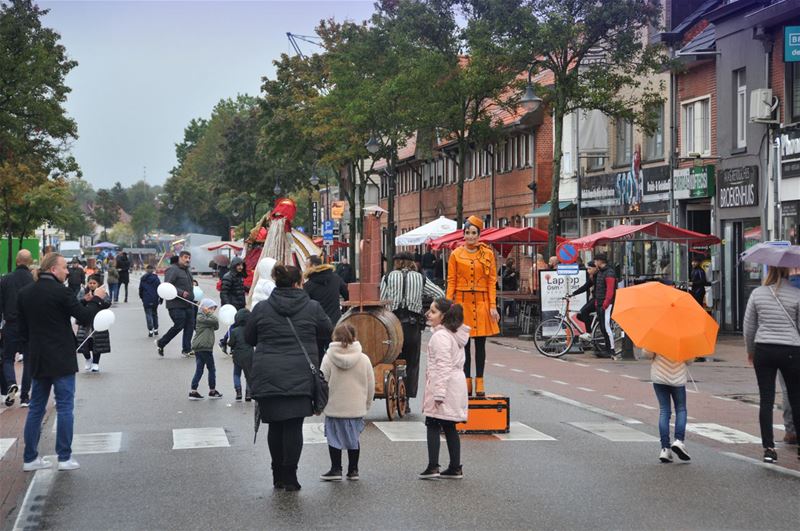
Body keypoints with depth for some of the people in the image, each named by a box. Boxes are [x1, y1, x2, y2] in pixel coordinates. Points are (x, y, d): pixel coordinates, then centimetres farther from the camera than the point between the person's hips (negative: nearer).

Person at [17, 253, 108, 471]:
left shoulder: (24, 293, 5)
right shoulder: (61, 291, -15)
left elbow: (23, 329, 10)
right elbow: (85, 318, -12)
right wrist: (96, 299, 3)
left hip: (37, 359, 6)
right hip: (62, 360, -6)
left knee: (36, 408, 12)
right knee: (65, 408, 1)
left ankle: (30, 458, 14)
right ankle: (64, 458, 2)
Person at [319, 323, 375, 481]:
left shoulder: (328, 358, -8)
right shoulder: (364, 359, -2)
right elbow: (371, 386, 3)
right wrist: (367, 404, 16)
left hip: (334, 407, -2)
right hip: (357, 408, 2)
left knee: (334, 438, 8)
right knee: (353, 438, 12)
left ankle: (336, 469, 8)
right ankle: (353, 470, 16)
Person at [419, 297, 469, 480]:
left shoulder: (440, 336, -14)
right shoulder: (456, 334, 16)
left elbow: (443, 367, -20)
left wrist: (438, 394, -22)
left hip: (443, 385, -9)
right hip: (457, 384, 9)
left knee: (433, 425, -3)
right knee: (449, 427, 12)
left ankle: (433, 467, -6)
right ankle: (455, 468, 13)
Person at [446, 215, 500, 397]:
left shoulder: (487, 253, 4)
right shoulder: (456, 254, 3)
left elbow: (492, 281, 2)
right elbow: (451, 281, 2)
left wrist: (493, 306, -4)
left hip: (482, 302, 0)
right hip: (462, 302, 0)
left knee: (480, 344, 2)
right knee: (464, 344, 4)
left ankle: (479, 382, 9)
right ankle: (467, 382, 10)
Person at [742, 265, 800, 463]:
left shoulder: (757, 293, 1)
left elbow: (748, 326, 6)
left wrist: (750, 351, 19)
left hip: (764, 350, 2)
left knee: (766, 400, 4)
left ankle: (768, 448, 1)